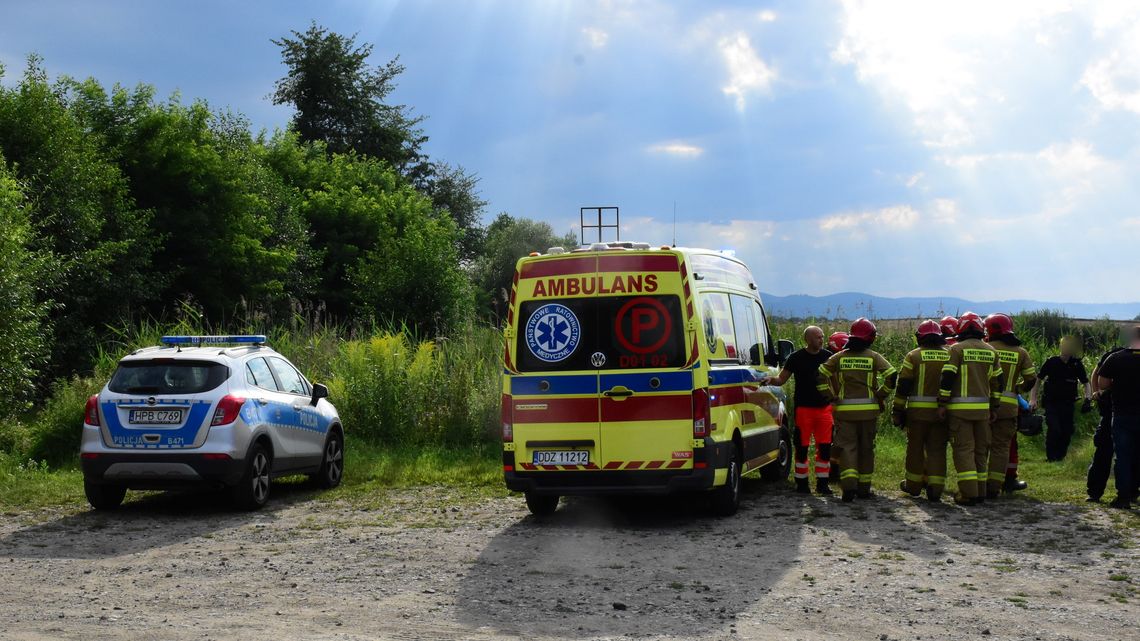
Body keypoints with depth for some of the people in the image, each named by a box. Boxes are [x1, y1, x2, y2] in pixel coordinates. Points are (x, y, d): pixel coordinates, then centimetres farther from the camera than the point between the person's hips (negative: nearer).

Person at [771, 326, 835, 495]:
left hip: (824, 407, 3)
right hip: (803, 408, -3)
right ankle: (801, 483, 11)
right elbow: (781, 379, 0)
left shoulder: (828, 356, 7)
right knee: (802, 446, 1)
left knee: (825, 447, 2)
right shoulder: (796, 358, -2)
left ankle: (822, 483, 13)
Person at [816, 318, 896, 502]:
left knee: (847, 447, -1)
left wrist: (831, 397, 3)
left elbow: (821, 375, -2)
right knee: (866, 448, 11)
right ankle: (864, 487, 17)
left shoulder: (840, 357, 3)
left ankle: (849, 484, -20)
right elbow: (891, 376, -10)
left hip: (845, 410, 0)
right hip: (868, 409, 0)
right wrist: (880, 396, 1)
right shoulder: (874, 357, 0)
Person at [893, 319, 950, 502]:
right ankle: (935, 489, -1)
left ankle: (913, 485, 21)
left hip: (918, 411, -2)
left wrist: (898, 411, 1)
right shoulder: (950, 356, 6)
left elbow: (903, 386, -4)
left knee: (915, 448, 11)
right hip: (941, 411, 2)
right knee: (937, 449, 5)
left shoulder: (914, 356, -3)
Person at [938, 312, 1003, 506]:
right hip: (983, 408, 5)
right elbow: (997, 382, 14)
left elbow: (947, 378, -10)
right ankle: (980, 491, 18)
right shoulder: (991, 352, 10)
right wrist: (994, 408, 20)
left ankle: (969, 492, -9)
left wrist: (942, 403, -4)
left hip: (960, 408, -5)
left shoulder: (957, 349, -6)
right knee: (981, 449, 13)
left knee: (963, 448, -3)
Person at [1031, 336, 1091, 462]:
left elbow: (1085, 382, 10)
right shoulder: (1052, 362, -6)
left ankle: (1060, 456, 21)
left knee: (1067, 432, 4)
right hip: (1051, 403, -3)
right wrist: (1033, 399, -6)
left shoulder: (1077, 365, -1)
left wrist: (1088, 396, -8)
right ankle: (1051, 457, -2)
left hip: (1068, 404, 3)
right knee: (1054, 429, -15)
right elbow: (1038, 379, 0)